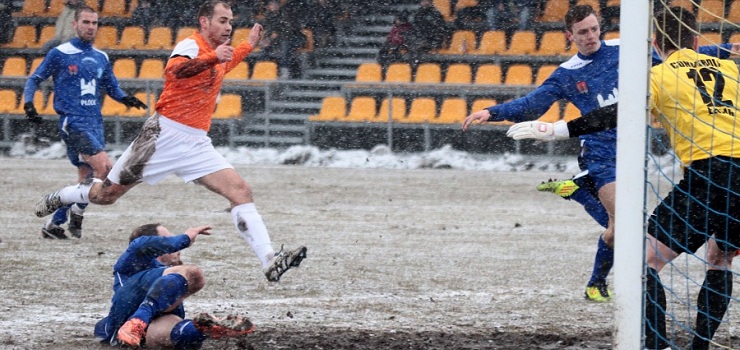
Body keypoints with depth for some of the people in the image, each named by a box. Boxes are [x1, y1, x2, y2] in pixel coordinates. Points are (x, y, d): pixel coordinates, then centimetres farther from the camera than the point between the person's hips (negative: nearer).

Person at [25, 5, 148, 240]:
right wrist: (28, 104, -12)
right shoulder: (59, 54, -2)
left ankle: (53, 224, 17)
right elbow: (34, 80, 4)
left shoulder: (101, 58, 14)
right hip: (72, 121, -7)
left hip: (95, 122, 7)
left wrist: (125, 99, 1)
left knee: (87, 179, 7)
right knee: (104, 166, -22)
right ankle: (77, 211, -5)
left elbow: (112, 87, 22)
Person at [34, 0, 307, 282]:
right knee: (107, 194, 4)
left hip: (197, 145, 7)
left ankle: (269, 262, -19)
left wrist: (249, 45, 38)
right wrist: (212, 57, -50)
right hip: (165, 136, -7)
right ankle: (57, 199, 34)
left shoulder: (215, 52, 14)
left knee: (240, 191, -11)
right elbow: (174, 69, -39)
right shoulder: (191, 45, -13)